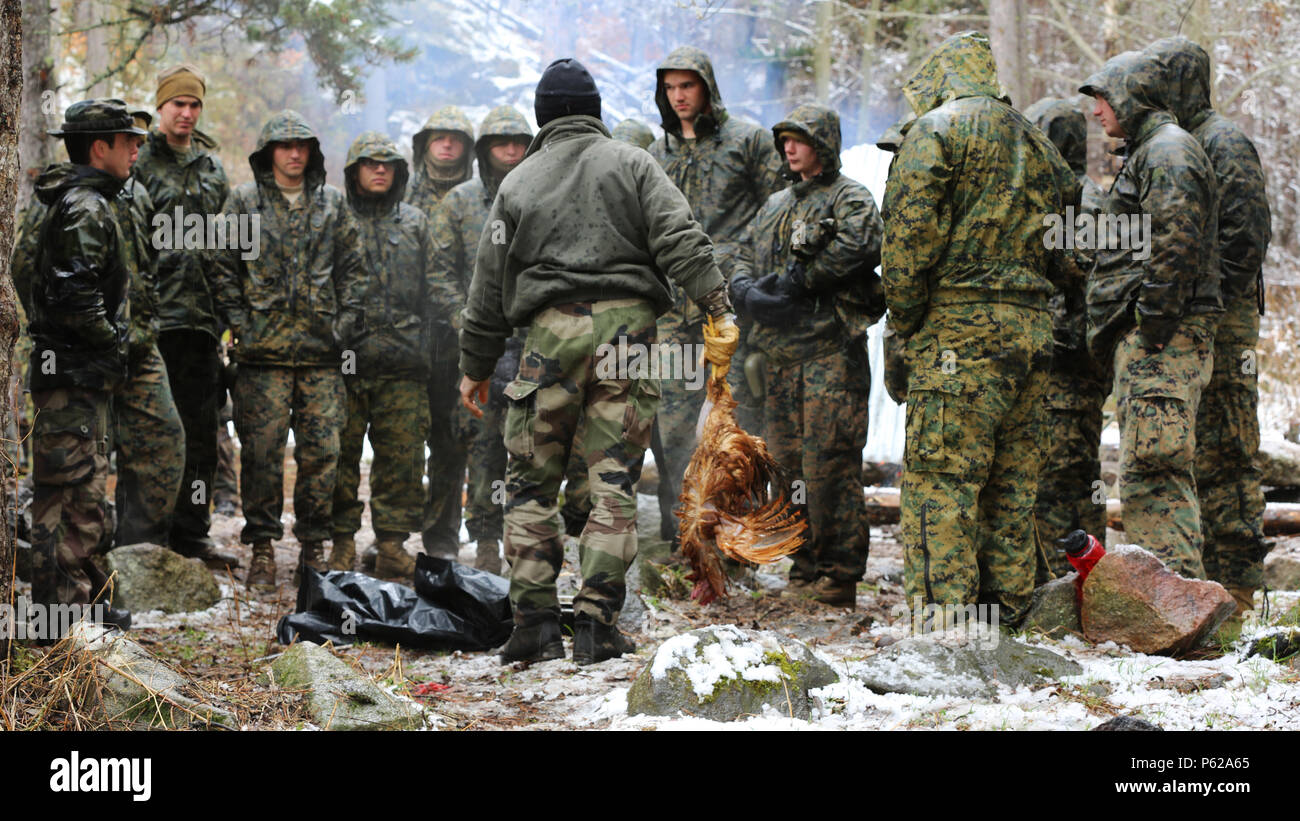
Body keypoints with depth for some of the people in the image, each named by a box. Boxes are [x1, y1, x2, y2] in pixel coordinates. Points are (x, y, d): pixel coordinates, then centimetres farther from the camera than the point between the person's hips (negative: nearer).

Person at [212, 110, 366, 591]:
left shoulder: (332, 204, 12)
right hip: (263, 351, -2)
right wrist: (241, 324, -4)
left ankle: (314, 546, 12)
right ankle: (262, 550, 6)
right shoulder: (243, 201, 6)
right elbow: (224, 268, 5)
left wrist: (347, 325, 3)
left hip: (322, 352, 2)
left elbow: (353, 270, 13)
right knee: (262, 451, -2)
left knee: (322, 451, 1)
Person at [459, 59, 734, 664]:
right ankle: (595, 624, -4)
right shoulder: (633, 164, 11)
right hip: (627, 323, 0)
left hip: (552, 331, 0)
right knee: (614, 483, 2)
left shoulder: (518, 182, 14)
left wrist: (476, 365, 24)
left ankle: (536, 621, 2)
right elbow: (680, 240, -5)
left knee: (530, 483, 9)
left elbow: (490, 283, 17)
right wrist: (718, 307, -6)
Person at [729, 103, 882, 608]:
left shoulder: (848, 198, -1)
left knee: (830, 462, -11)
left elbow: (863, 243, -21)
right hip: (780, 352, 7)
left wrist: (801, 280, -17)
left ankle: (840, 574, -8)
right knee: (786, 462, 8)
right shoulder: (775, 207, 23)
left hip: (830, 349, -7)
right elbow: (747, 264, 23)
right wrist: (747, 293, -1)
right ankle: (805, 565, 16)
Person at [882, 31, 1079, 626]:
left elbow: (909, 232, -10)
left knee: (939, 484, -8)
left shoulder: (937, 128, -2)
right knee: (1011, 483, 12)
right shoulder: (1036, 143, 20)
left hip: (960, 329, -7)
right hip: (1033, 328, 7)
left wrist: (905, 321, -2)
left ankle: (944, 626, -12)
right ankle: (1008, 611, 15)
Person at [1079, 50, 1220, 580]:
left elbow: (1176, 246, -21)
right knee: (1151, 474, 12)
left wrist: (1152, 328, -21)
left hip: (1162, 341, -11)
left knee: (1151, 471, -14)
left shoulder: (1167, 153, -10)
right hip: (1143, 342, 11)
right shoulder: (1147, 153, 23)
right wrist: (1109, 336, 21)